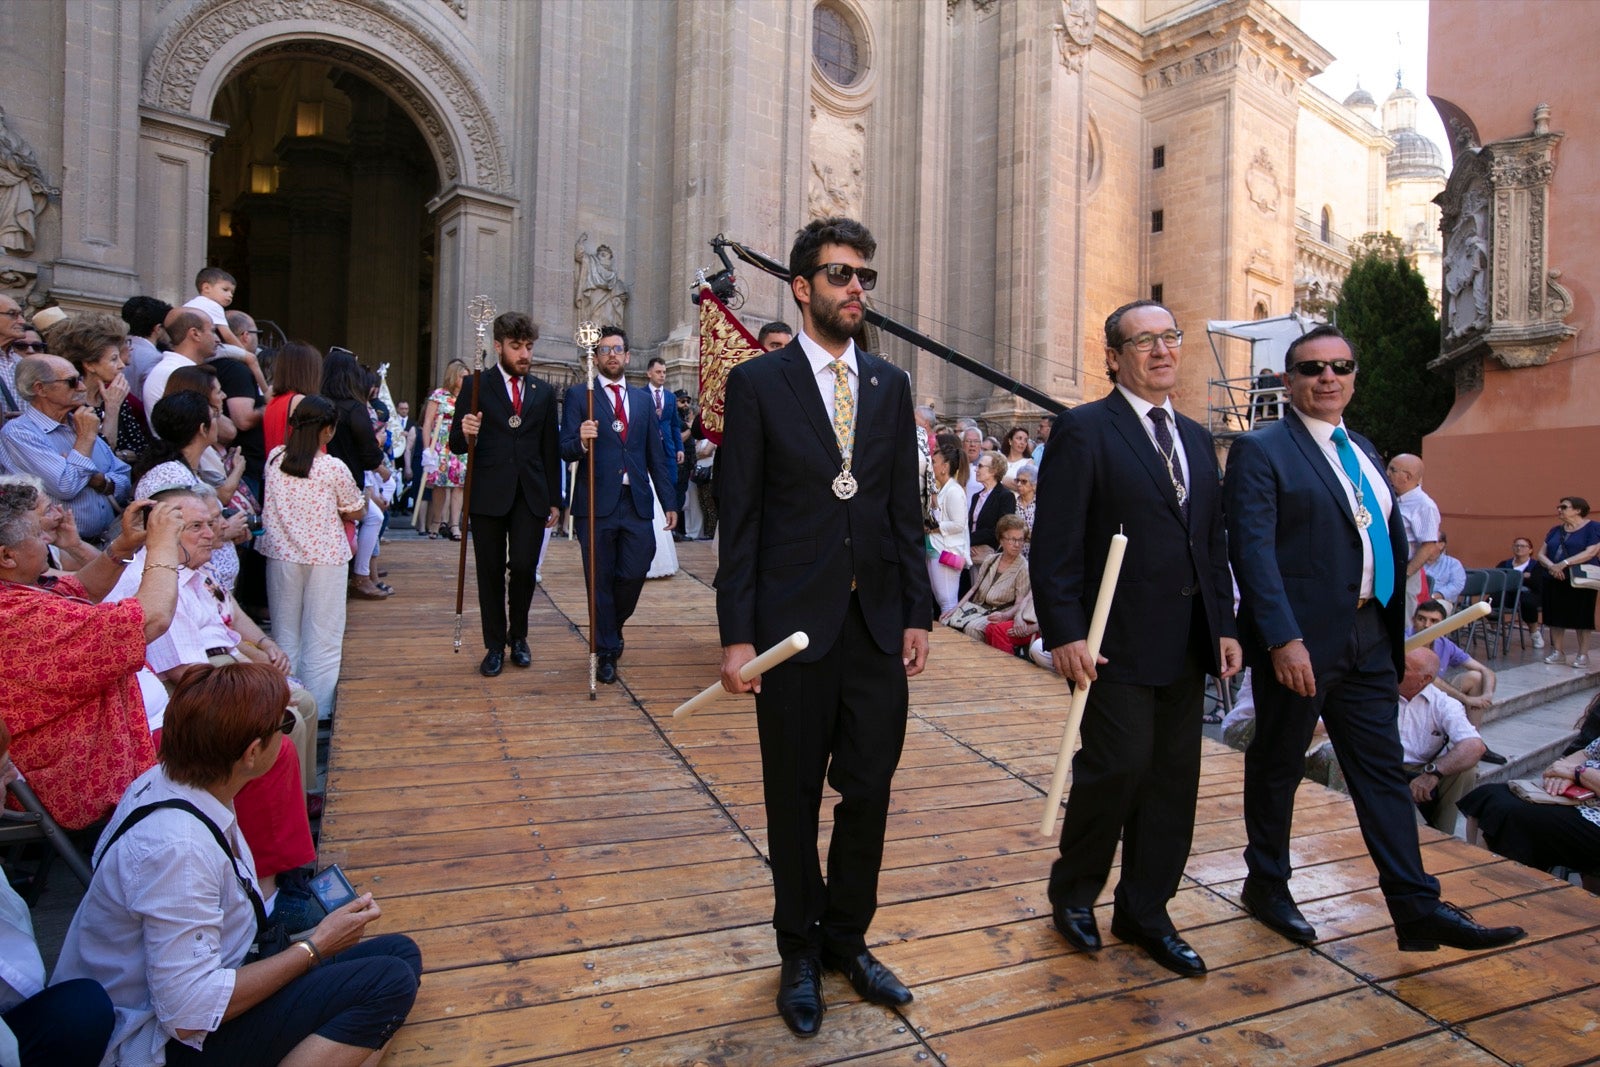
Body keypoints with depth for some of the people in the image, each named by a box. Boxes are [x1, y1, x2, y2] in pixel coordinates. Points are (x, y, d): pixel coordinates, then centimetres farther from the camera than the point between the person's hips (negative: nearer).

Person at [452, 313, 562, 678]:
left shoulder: (543, 391, 12)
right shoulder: (476, 386, 3)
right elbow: (457, 445, 1)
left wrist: (554, 499, 10)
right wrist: (465, 434, -22)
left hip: (530, 495, 1)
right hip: (488, 494, -1)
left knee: (524, 567, -6)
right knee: (491, 572, 5)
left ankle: (518, 636, 18)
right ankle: (495, 646, 18)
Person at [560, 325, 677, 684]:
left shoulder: (643, 399, 15)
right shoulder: (579, 397, 3)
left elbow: (656, 453, 14)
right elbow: (566, 451, -5)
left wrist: (669, 500, 10)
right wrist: (581, 441, -28)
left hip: (637, 502, 3)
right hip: (597, 503, -3)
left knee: (635, 571, -1)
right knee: (601, 580, 4)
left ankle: (614, 625, 29)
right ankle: (607, 651, 19)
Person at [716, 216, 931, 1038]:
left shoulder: (890, 384, 9)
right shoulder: (758, 383, -3)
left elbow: (905, 508, 9)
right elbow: (740, 519, -6)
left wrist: (917, 614, 5)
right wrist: (737, 636, -10)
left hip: (878, 624, 4)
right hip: (795, 624, -3)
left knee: (869, 792, 11)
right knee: (794, 800, 11)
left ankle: (846, 939, 34)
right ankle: (800, 954, 32)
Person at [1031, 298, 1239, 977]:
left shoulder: (1196, 439, 16)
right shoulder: (1083, 431, -6)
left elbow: (1213, 543, 18)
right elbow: (1054, 544, -12)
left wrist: (1224, 625, 10)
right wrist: (1064, 634, -17)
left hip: (1186, 644, 7)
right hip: (1117, 642, -7)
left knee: (1174, 780, 11)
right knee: (1118, 767, -4)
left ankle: (1145, 913, 28)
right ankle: (1073, 890, 23)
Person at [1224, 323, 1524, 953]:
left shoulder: (1362, 452, 16)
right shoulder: (1261, 451, -8)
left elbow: (1390, 541, 16)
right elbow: (1252, 549, -17)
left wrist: (1397, 630, 10)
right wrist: (1282, 639, -24)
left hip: (1369, 640, 7)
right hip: (1300, 641, -7)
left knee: (1383, 771, 11)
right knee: (1277, 767, 8)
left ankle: (1417, 908, 20)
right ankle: (1266, 888, 25)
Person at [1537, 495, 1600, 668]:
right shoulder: (1555, 530, 13)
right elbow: (1541, 554, 9)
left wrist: (1564, 564, -24)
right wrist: (1551, 566, -12)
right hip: (1555, 582, 5)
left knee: (1581, 618, 1)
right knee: (1555, 616, 6)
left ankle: (1583, 655, 10)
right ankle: (1558, 652, 14)